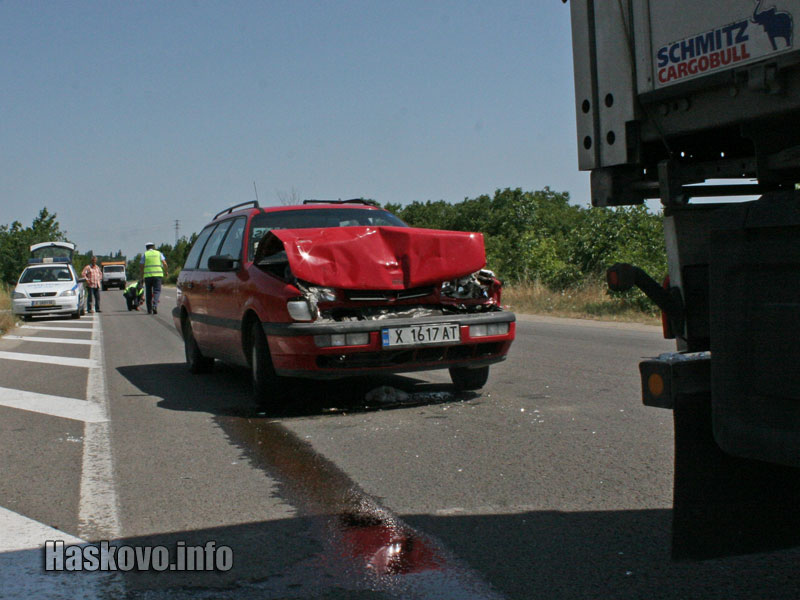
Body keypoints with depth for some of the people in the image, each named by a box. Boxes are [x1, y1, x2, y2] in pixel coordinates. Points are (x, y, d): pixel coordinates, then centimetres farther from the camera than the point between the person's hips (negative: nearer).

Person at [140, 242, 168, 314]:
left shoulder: (145, 254, 6)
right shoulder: (158, 253, 9)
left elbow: (142, 266, 1)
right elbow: (165, 264, 0)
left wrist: (142, 276, 10)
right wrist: (165, 271, 16)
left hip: (147, 275, 0)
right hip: (157, 275, 0)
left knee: (148, 292, 9)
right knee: (157, 291, 2)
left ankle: (149, 310, 12)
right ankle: (155, 306, -21)